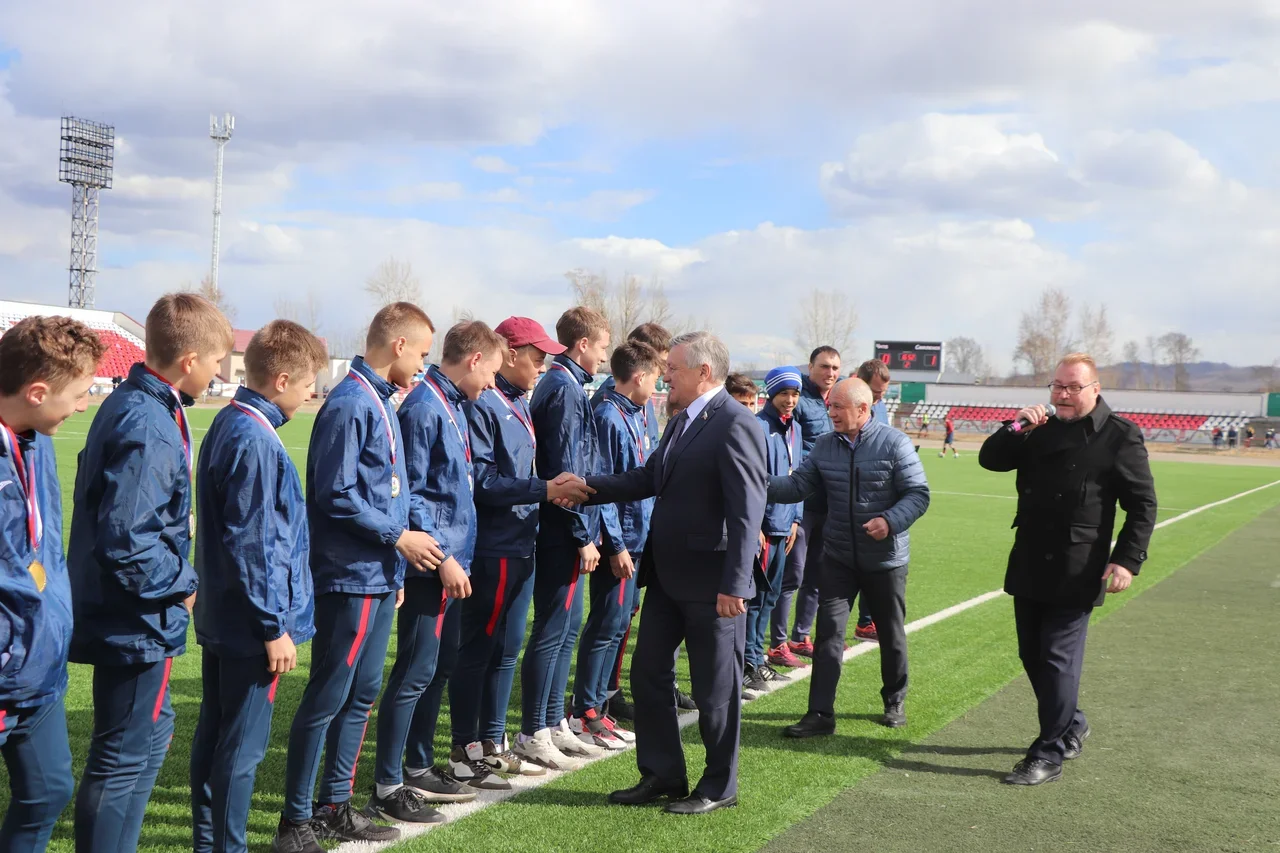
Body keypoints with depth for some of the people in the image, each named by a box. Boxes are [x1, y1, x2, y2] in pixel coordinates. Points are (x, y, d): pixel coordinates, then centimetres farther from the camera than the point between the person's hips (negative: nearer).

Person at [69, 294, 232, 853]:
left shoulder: (129, 404, 5)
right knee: (123, 758, 2)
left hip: (122, 613, 10)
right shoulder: (151, 430, -25)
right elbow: (127, 541, -28)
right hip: (137, 621, -10)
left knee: (152, 729, 23)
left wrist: (180, 523, 9)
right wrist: (182, 583, -15)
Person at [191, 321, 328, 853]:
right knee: (243, 746, 0)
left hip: (220, 619, 10)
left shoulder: (228, 425, 9)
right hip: (250, 626, -10)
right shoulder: (256, 442, -21)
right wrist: (273, 627, -16)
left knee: (213, 731, 17)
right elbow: (253, 544, -22)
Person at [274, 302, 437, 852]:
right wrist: (397, 537, -14)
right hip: (350, 579, -10)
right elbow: (336, 495, -20)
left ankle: (335, 806, 26)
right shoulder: (350, 405, -16)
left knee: (361, 695, 15)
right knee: (326, 699, -2)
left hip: (379, 578, 10)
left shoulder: (380, 402, 13)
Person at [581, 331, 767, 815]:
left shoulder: (734, 425, -18)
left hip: (712, 582, -9)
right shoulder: (682, 421, 12)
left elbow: (747, 512, -22)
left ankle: (719, 788, 23)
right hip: (667, 575, 9)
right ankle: (662, 776, 29)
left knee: (715, 688, 6)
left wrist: (734, 585, -25)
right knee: (649, 674, 14)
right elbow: (649, 479, 13)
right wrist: (587, 487, 3)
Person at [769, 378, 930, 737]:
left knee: (891, 634, 14)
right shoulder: (825, 446, 0)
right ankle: (820, 714, 0)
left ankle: (895, 702, 35)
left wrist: (891, 521, -28)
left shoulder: (895, 444, -13)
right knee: (828, 632, -4)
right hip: (838, 556, 3)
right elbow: (798, 485, -3)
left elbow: (918, 495, -13)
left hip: (885, 559, -2)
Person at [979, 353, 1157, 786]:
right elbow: (990, 459, 10)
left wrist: (1127, 559, -14)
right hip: (1029, 567, 6)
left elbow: (1143, 504, -5)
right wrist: (1015, 428, -7)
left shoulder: (1120, 436, -5)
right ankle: (1071, 724, 35)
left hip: (1075, 573, -6)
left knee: (1058, 660, -4)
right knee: (1032, 655, 14)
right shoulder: (1040, 432, 12)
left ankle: (1049, 754, 5)